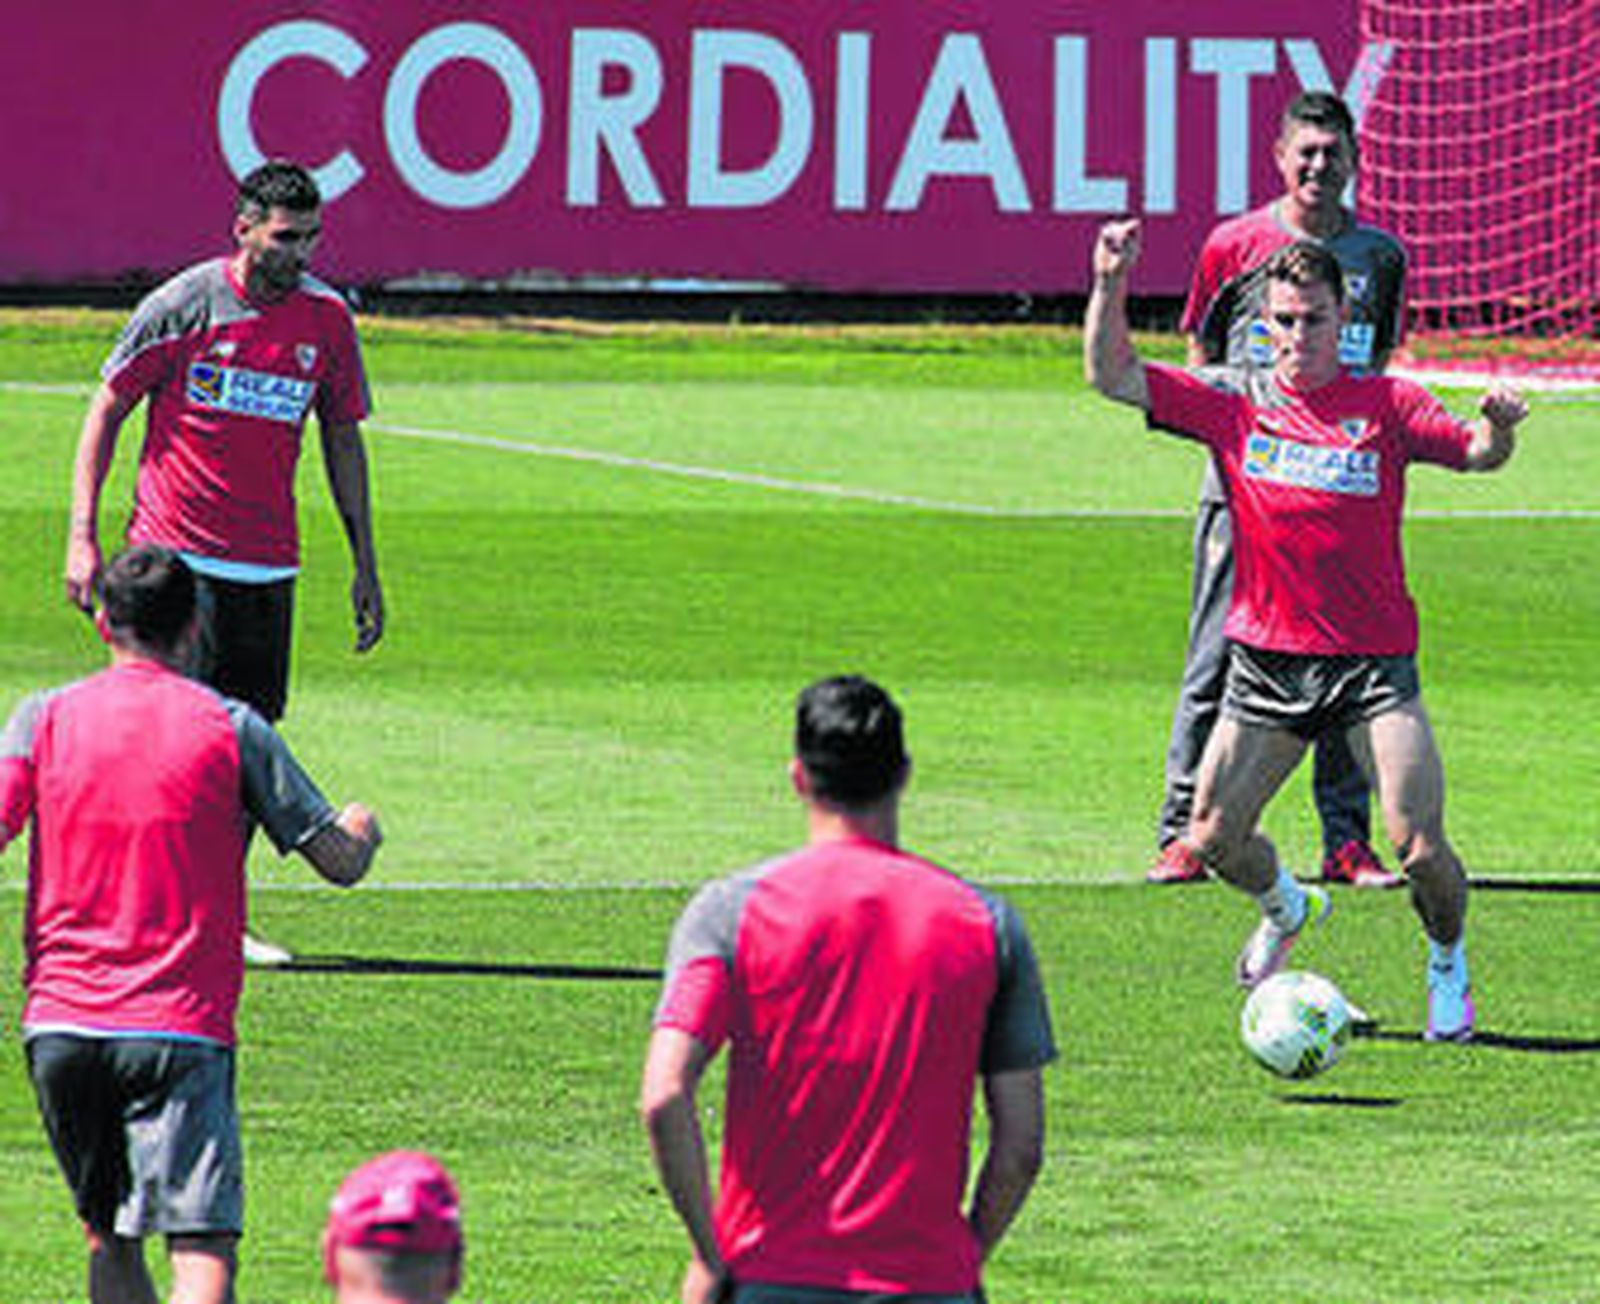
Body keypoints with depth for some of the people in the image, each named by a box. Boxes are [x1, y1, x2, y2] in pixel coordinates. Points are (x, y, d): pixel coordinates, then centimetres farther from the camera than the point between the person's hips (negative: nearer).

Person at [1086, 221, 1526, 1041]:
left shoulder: (1386, 405, -2)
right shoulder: (1233, 402, 3)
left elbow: (1473, 453, -14)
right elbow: (1112, 376, 0)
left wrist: (1496, 427, -37)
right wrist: (1111, 283, -15)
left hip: (1373, 660, -2)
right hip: (1266, 659, 2)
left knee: (1422, 850, -13)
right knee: (1213, 839, -1)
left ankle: (1449, 967, 17)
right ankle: (1286, 910, 34)